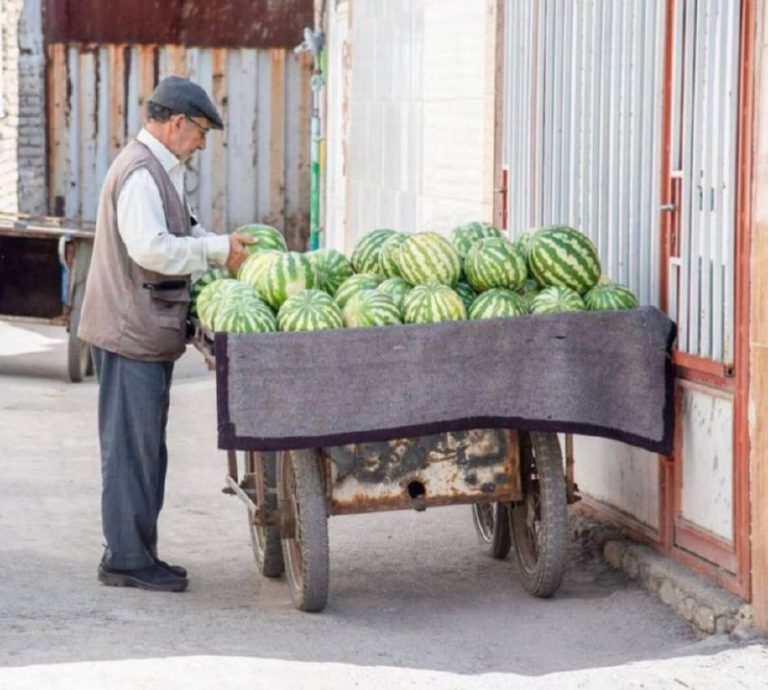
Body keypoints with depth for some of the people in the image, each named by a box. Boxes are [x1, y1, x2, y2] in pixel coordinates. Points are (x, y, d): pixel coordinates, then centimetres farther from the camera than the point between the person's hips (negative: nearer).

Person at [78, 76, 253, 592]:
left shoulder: (159, 171, 18)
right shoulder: (140, 173, -16)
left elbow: (177, 233, 22)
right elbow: (150, 247, -27)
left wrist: (224, 245, 5)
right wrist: (216, 250, -18)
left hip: (148, 331, 11)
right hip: (131, 331, -11)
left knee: (146, 447, 14)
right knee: (131, 446, -5)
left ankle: (138, 553, 20)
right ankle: (126, 559, 0)